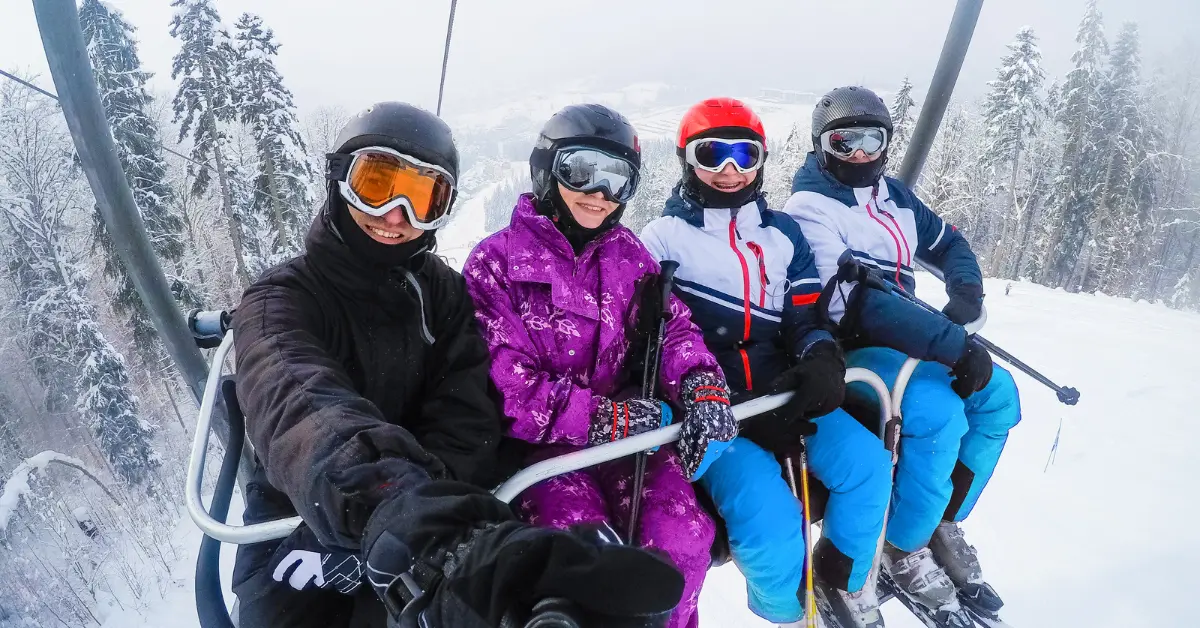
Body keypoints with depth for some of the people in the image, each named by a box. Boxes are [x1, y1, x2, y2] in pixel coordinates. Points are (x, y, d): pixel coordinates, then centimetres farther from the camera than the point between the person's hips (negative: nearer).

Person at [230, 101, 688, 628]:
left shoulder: (443, 294, 5)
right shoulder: (280, 301, -8)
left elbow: (463, 420, -11)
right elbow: (303, 407, -32)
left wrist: (425, 517, -33)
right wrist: (396, 513, -55)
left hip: (419, 536, 1)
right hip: (301, 532, -1)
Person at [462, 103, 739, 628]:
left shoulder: (627, 253, 12)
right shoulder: (497, 260, -3)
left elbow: (672, 326, 6)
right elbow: (505, 386, -10)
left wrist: (701, 386, -17)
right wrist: (606, 417, -17)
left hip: (625, 423, 4)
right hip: (540, 439, -3)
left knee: (682, 536, -19)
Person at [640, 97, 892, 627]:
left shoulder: (783, 233, 14)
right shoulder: (665, 237, 0)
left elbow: (807, 314, 12)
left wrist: (822, 359, -15)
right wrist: (738, 413, -17)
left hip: (781, 395, 5)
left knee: (866, 461, -16)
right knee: (768, 509, -26)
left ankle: (846, 583, 12)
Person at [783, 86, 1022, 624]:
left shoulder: (893, 196, 11)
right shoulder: (810, 209, -14)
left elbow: (948, 243, 22)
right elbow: (854, 303, -25)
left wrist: (966, 292, -2)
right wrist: (954, 344, -30)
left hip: (902, 342, 8)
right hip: (848, 351, -8)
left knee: (998, 394, -5)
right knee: (941, 414, -28)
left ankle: (944, 523, 11)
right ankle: (903, 549, -5)